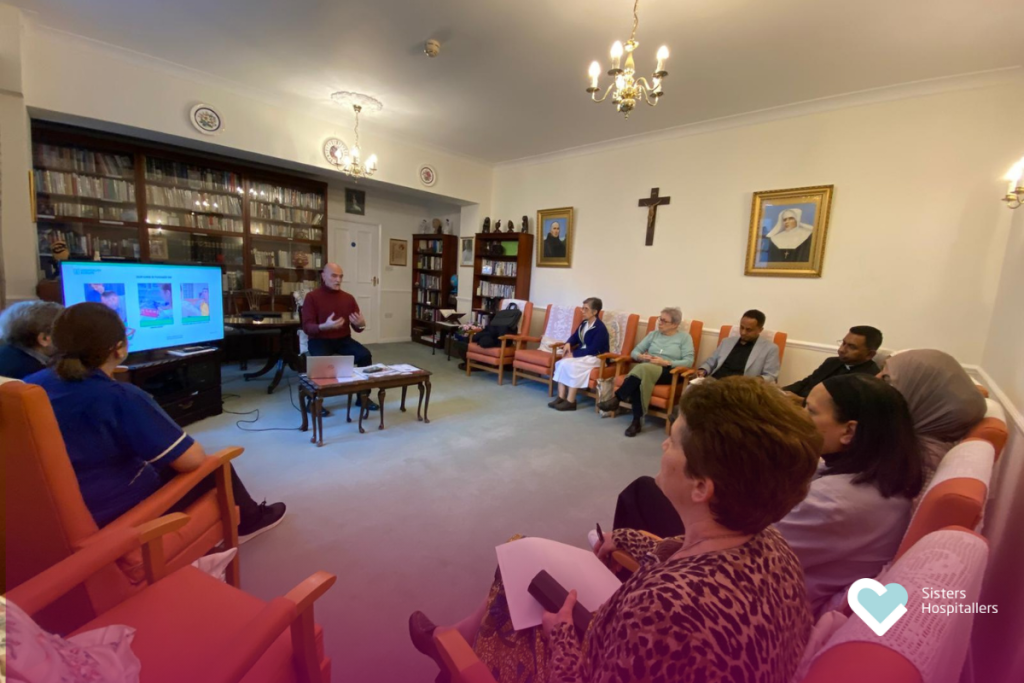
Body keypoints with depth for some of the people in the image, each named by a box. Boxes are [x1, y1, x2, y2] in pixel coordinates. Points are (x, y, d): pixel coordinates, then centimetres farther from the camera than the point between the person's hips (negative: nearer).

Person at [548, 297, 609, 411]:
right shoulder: (584, 323, 9)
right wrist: (568, 343, -9)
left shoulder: (600, 328, -18)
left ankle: (570, 401, -21)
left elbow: (593, 350, -24)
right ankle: (561, 397, -16)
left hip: (595, 357, -8)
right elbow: (575, 337, 15)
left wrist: (574, 354, -22)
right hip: (582, 354, 8)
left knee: (571, 365, -30)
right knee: (562, 362, -16)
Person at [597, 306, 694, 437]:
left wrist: (665, 362, -15)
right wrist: (641, 357, -10)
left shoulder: (684, 337, 7)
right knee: (638, 381, -35)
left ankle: (616, 398, -28)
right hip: (646, 370, 4)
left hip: (669, 373, -3)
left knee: (643, 368, -36)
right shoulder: (653, 334, 18)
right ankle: (637, 420, -31)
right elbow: (634, 352, 14)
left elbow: (688, 362, -4)